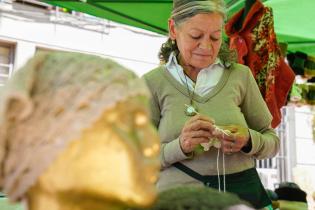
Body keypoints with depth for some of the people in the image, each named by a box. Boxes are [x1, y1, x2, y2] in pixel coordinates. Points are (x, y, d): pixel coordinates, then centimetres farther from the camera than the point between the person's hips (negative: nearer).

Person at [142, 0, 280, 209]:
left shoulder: (240, 75, 4)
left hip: (243, 193, 3)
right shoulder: (153, 83, -2)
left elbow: (272, 141, 11)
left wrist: (248, 141, -10)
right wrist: (179, 147, -19)